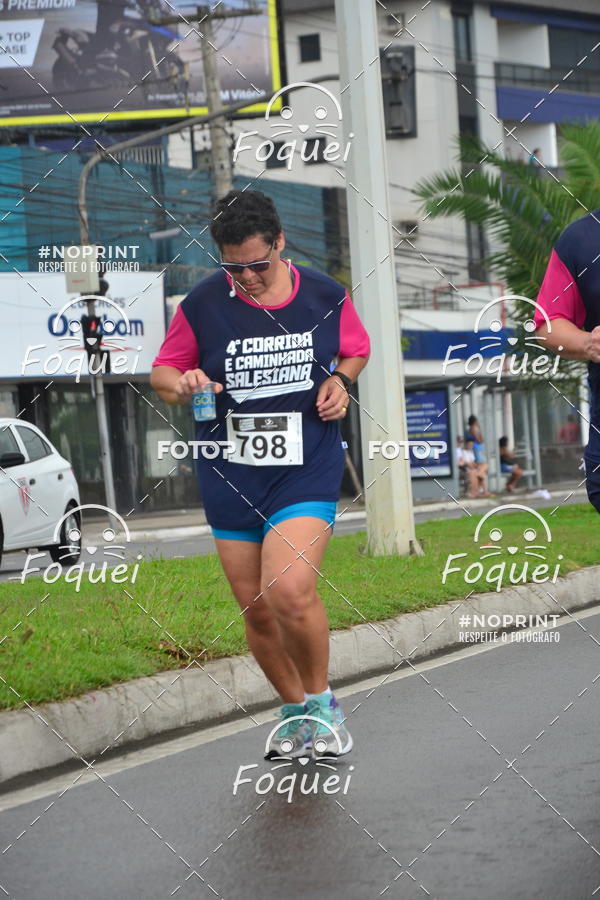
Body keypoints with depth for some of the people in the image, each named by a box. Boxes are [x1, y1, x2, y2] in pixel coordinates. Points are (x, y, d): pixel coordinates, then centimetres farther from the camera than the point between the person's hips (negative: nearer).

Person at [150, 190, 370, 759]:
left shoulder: (325, 296, -2)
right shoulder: (203, 303, -4)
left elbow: (356, 349, 18)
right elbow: (162, 371, 7)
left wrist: (340, 380, -3)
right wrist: (183, 383, -15)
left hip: (307, 470, -2)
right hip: (230, 476, 2)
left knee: (289, 591, -23)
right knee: (256, 611, 7)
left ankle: (320, 700, 2)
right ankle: (295, 712, 31)